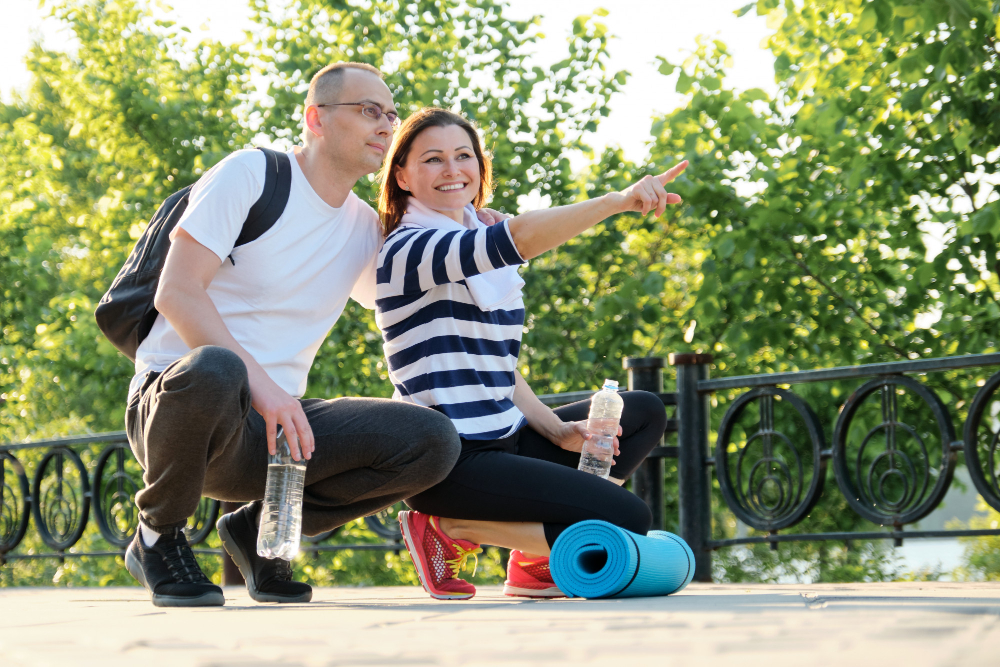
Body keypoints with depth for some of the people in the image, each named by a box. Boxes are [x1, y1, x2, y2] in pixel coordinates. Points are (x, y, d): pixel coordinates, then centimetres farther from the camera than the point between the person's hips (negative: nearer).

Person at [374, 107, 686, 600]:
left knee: (645, 412, 18)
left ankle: (537, 562, 5)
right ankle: (450, 529, -4)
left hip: (501, 441, 10)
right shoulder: (407, 251, -12)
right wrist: (619, 201, -37)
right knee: (626, 518, -18)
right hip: (450, 461, -10)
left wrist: (558, 431, 2)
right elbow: (519, 237, -30)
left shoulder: (483, 257, 17)